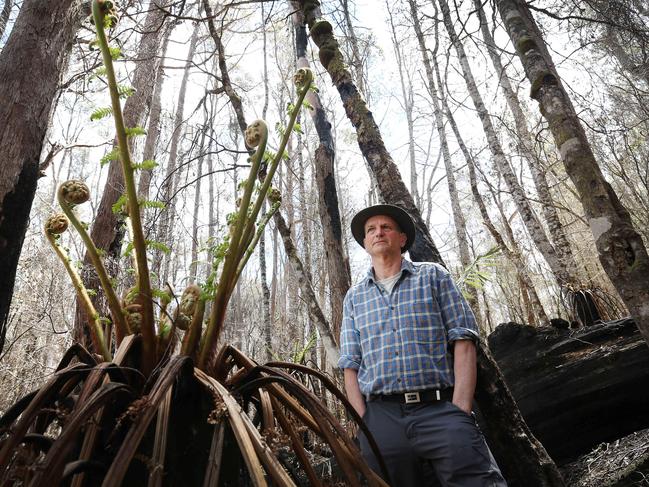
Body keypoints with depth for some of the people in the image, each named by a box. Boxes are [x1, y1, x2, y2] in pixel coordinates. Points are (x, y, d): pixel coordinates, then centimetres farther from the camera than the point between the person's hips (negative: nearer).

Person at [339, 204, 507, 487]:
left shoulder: (432, 276, 8)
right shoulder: (354, 297, 14)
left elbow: (463, 340, 0)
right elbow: (351, 365, 10)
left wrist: (460, 411, -10)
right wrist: (365, 421, -2)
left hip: (440, 410, -2)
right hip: (382, 418, 2)